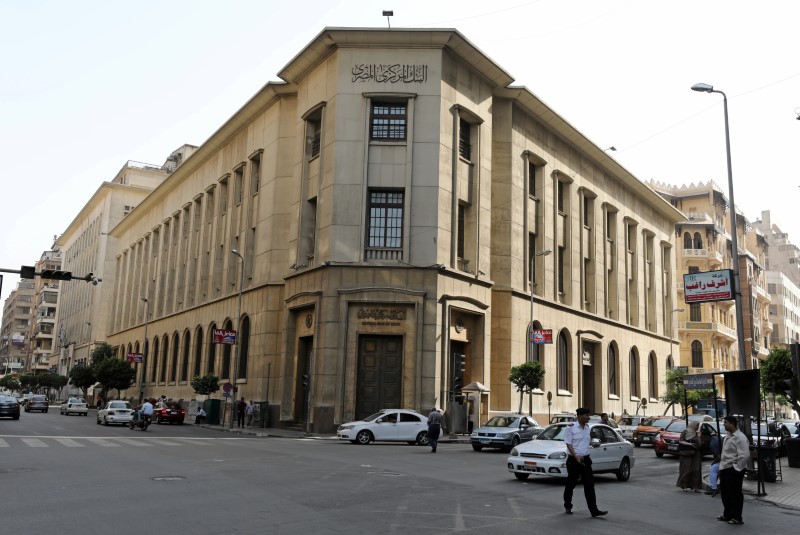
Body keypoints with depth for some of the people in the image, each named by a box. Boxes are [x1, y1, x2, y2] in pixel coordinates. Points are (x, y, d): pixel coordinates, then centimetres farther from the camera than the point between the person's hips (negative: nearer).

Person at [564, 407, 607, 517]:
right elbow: (568, 444, -13)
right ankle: (567, 506, 27)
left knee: (589, 485, -3)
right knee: (571, 484, 8)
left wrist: (593, 444, 2)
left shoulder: (588, 428, 8)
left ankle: (594, 510, -5)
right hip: (574, 460, -5)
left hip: (585, 459, 5)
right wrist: (576, 457, -22)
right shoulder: (571, 427, -10)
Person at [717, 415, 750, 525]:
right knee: (725, 492, 16)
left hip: (734, 470, -9)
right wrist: (722, 464, 17)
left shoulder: (740, 438, -17)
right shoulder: (728, 436, 13)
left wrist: (737, 468, -20)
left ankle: (737, 518, 9)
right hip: (725, 468, 10)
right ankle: (727, 515, 29)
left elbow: (744, 455, -23)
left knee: (735, 493, -1)